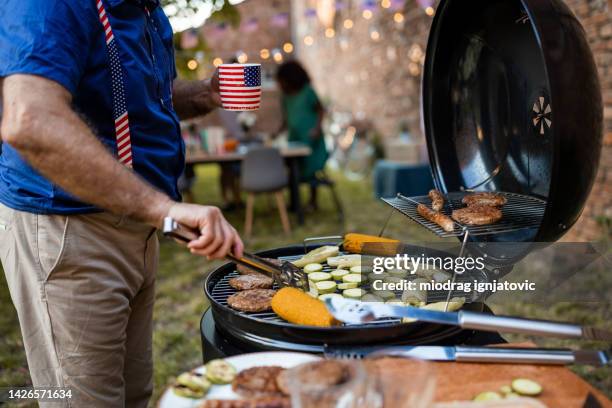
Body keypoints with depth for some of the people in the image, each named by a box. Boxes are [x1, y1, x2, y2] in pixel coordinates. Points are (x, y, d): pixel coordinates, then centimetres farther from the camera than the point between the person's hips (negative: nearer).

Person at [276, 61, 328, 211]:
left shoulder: (307, 91, -7)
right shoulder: (285, 96, 10)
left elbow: (320, 110, -4)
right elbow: (286, 119, 14)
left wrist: (317, 128, -17)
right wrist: (278, 132, 2)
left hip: (309, 137, -5)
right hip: (294, 137, 5)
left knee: (309, 167, -1)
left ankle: (313, 201, 9)